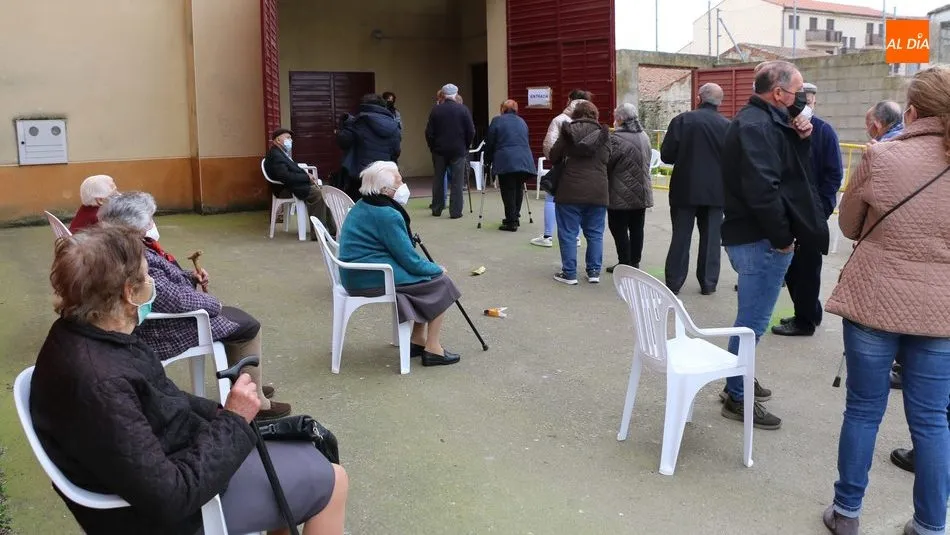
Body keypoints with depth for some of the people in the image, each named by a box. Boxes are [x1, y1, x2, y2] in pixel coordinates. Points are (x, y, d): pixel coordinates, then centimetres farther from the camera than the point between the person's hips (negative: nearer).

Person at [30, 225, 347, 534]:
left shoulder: (82, 332, -5)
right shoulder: (98, 383, -36)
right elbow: (169, 498, -33)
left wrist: (219, 414, -4)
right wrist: (232, 422, -23)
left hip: (167, 459, 9)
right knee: (329, 481, 2)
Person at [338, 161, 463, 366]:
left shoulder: (362, 206, 12)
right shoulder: (386, 215, -19)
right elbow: (410, 261, -15)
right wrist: (437, 269, 1)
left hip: (356, 275, 10)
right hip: (373, 279, -10)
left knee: (428, 275, 20)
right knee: (439, 282, 1)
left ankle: (418, 341, 22)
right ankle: (433, 349, 3)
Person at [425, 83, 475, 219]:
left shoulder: (435, 110, -3)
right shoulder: (463, 110, -6)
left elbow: (429, 132, -3)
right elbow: (471, 131, -6)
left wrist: (432, 147, 11)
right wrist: (466, 146, 9)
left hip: (439, 150, 2)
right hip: (458, 150, -2)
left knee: (438, 180, 13)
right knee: (457, 181, 2)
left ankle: (437, 209, 19)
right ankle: (455, 211, 0)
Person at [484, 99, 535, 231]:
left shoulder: (497, 120, 3)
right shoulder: (522, 122, 19)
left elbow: (489, 143, 3)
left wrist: (487, 161, 13)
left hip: (506, 161, -5)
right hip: (524, 160, 5)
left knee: (508, 192, -1)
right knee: (518, 190, 14)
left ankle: (511, 222, -2)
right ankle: (515, 218, 21)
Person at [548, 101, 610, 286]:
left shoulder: (568, 131, 1)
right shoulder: (603, 134, 8)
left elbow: (554, 156, 4)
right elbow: (608, 161, 11)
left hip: (570, 190, -2)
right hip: (598, 192, 3)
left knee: (568, 233, 4)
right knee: (595, 233, 11)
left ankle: (569, 273, 5)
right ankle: (594, 272, 14)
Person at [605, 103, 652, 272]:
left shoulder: (616, 138, -17)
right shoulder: (644, 136, 6)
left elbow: (607, 163, -14)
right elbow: (646, 163, 13)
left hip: (621, 195, -7)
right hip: (641, 193, 7)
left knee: (619, 229, 2)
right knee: (637, 228, 12)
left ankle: (625, 263, 3)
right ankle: (635, 263, 19)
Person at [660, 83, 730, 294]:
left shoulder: (682, 120, -9)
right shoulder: (727, 125, -3)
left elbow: (667, 155, -10)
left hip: (685, 188, -1)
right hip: (715, 190, 1)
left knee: (680, 236, 7)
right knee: (711, 237, 10)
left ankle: (673, 282, 11)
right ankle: (708, 283, 13)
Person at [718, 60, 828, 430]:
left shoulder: (762, 120, 15)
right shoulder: (757, 125, -18)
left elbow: (786, 169, 17)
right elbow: (762, 189, -28)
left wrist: (799, 136, -1)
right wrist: (782, 237, -20)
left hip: (756, 237, 11)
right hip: (761, 240, -11)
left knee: (751, 318, 21)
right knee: (753, 321, -2)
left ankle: (739, 382, 34)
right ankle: (737, 397, 9)